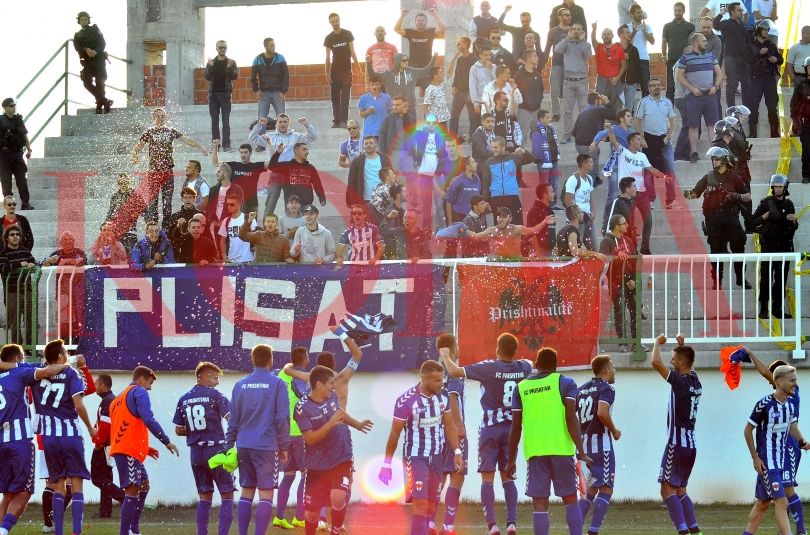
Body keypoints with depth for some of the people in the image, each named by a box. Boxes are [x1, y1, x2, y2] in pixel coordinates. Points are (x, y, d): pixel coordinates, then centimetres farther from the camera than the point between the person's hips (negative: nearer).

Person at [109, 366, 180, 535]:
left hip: (119, 448, 10)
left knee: (144, 485, 21)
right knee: (132, 490, -12)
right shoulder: (139, 392, -2)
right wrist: (166, 441, -12)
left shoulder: (119, 398, 25)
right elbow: (148, 419, -16)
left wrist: (145, 448, 27)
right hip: (129, 451, -10)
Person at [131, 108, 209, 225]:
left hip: (168, 171, 3)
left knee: (168, 201, 4)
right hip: (154, 171, -3)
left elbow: (186, 140, 9)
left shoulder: (171, 131, 11)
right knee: (152, 200, -7)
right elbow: (137, 147, -1)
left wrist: (201, 147, -2)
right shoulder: (149, 132, 4)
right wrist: (135, 157, -22)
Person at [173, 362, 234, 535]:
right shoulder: (214, 395, -8)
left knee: (205, 496, 13)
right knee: (227, 495, 2)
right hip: (216, 451, -5)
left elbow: (178, 430, 12)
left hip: (196, 452, 5)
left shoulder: (184, 399, 9)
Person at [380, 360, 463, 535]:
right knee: (421, 506, -12)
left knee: (432, 505, 10)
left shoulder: (443, 395, -4)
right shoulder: (407, 400, -20)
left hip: (436, 456, 6)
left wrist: (457, 452, 4)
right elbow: (395, 433, -10)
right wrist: (386, 464, -6)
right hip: (415, 457, -6)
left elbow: (449, 424, 10)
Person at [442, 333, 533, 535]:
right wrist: (509, 358, 41)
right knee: (508, 477, 10)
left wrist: (445, 357, 2)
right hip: (512, 429, 4)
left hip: (490, 429, -4)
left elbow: (454, 371, -17)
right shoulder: (523, 368, 0)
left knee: (487, 478, 0)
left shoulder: (489, 368, -14)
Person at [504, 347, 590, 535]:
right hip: (561, 449, -1)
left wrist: (511, 459, 15)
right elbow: (571, 418, -8)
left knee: (539, 504, 2)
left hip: (534, 450, 1)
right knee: (570, 499, 10)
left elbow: (516, 427, 8)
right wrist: (581, 451, -8)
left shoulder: (521, 387, 10)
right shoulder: (565, 383, 4)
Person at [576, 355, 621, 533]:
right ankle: (593, 530, -12)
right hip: (601, 443, -8)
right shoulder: (607, 388, -8)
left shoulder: (581, 389, 15)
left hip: (584, 444, 8)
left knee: (592, 488, 18)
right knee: (606, 489, -3)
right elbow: (602, 413, -24)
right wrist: (614, 431, -9)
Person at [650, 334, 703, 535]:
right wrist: (682, 345, 33)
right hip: (691, 445, 8)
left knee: (668, 490, -7)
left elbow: (656, 363, -21)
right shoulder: (695, 382, 9)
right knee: (680, 490, 16)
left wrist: (658, 343, -5)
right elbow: (688, 363, 33)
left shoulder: (680, 381, -15)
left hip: (677, 444, -8)